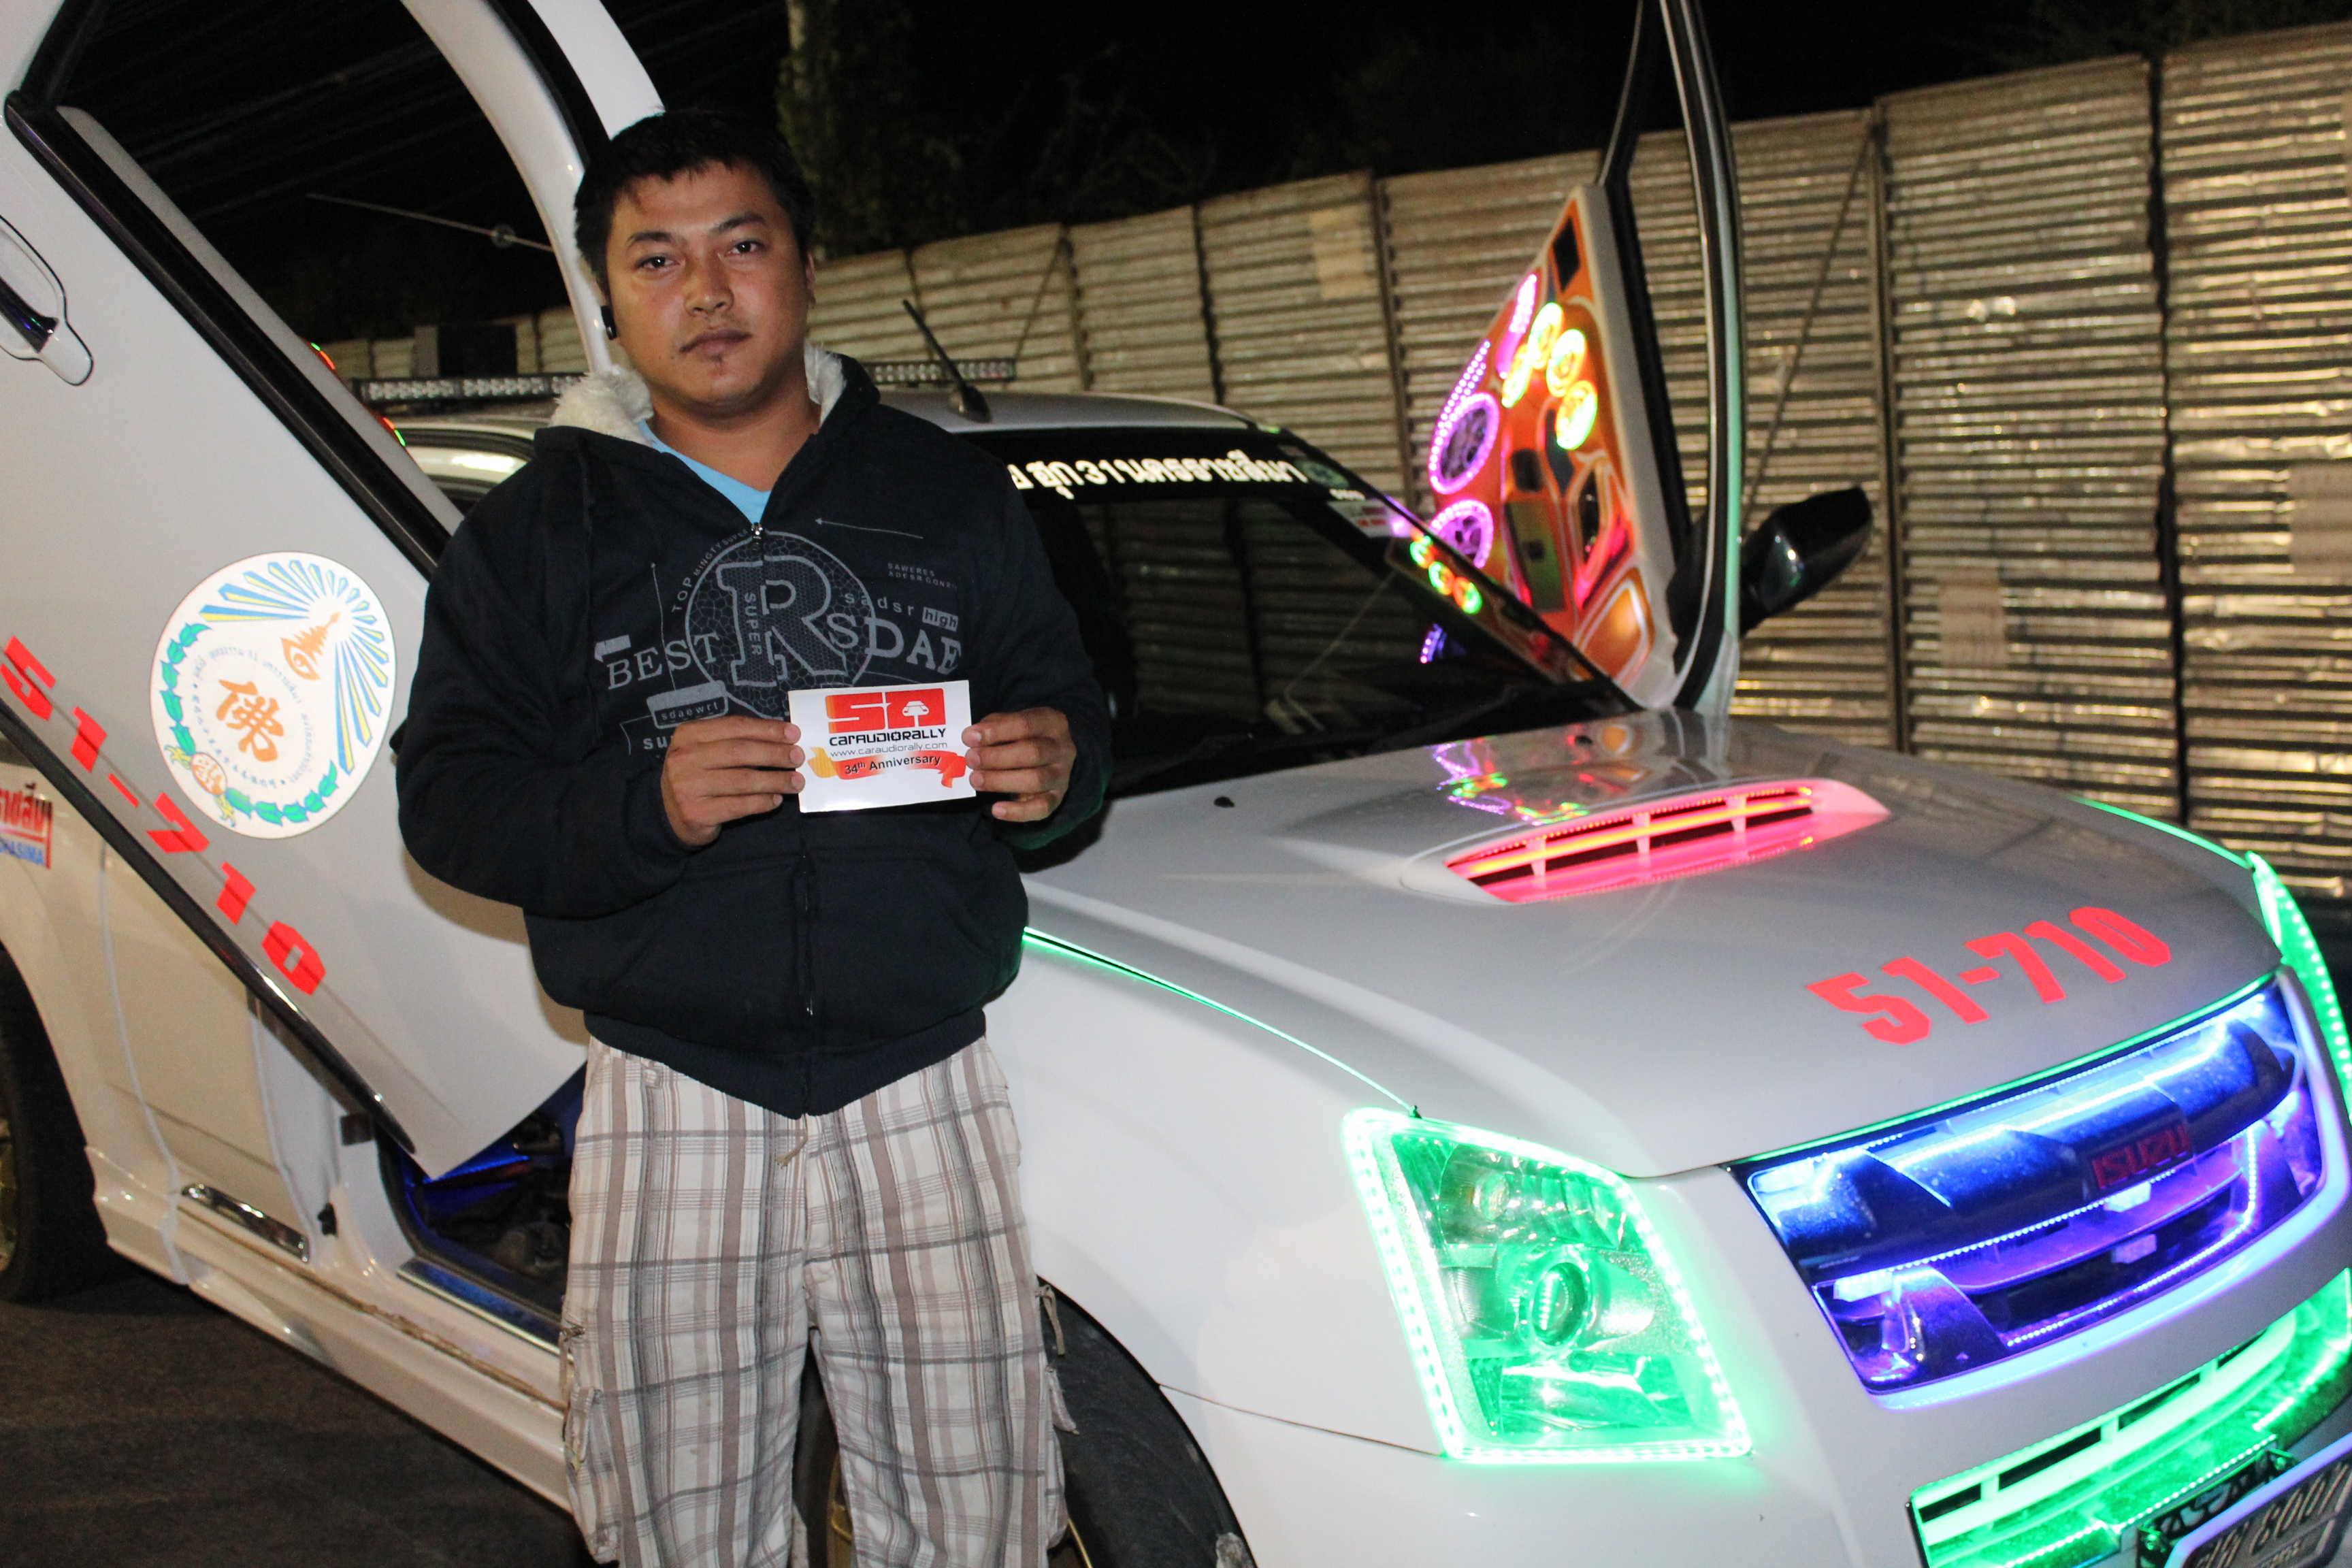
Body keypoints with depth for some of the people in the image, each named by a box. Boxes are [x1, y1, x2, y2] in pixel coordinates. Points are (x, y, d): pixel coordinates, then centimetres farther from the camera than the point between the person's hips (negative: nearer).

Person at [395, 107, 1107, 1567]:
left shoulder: (951, 491, 10)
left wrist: (1055, 761, -11)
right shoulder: (536, 530, 6)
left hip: (922, 1085, 1)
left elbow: (1065, 698, 13)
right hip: (672, 1102, 0)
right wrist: (646, 805, -18)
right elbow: (448, 798, 1)